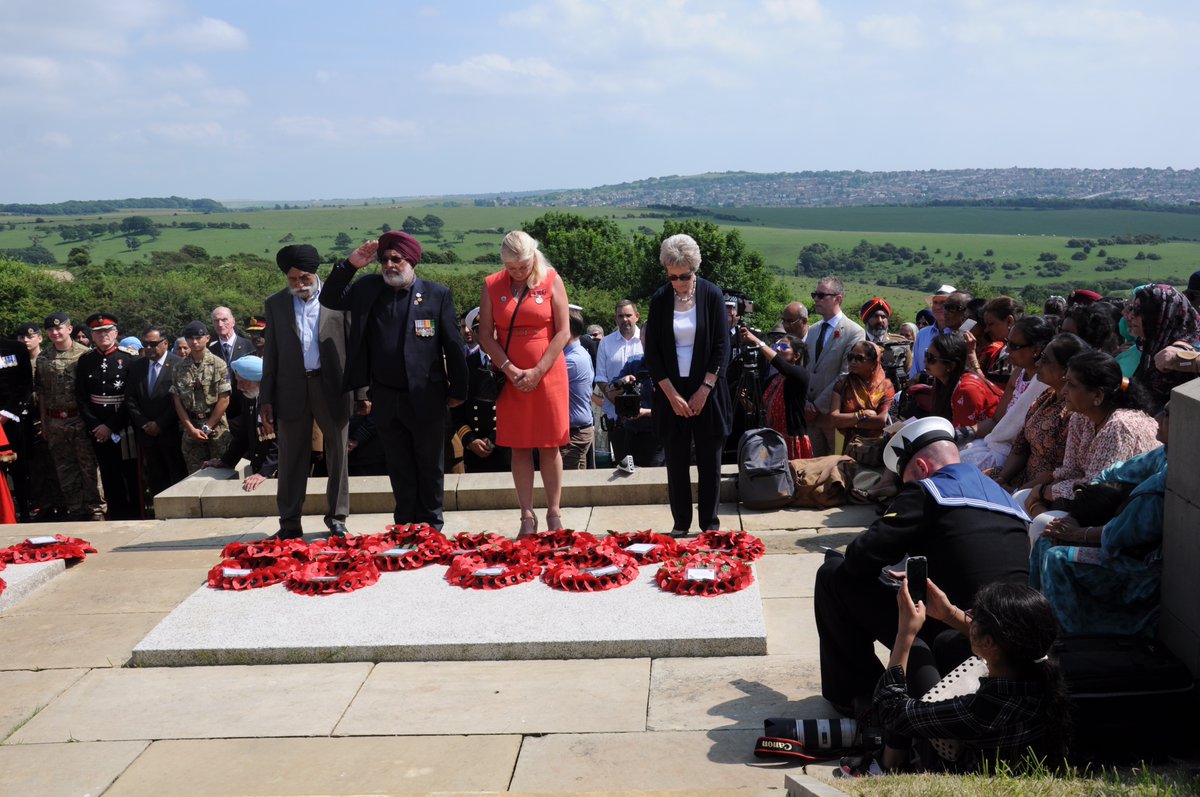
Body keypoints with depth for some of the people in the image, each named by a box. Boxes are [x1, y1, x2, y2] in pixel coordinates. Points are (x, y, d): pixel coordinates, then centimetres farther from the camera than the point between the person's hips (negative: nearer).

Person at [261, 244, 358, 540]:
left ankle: (337, 518, 19)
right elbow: (271, 354, 9)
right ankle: (289, 523, 15)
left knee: (337, 456, 6)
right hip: (292, 390, 2)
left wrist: (361, 391, -3)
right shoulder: (275, 304, 7)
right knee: (291, 459, 6)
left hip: (332, 387, -1)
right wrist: (266, 398, 4)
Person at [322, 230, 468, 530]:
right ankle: (405, 525, 24)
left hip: (425, 397, -3)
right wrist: (350, 265, -6)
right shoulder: (367, 288, 6)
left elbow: (453, 345, -3)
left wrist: (458, 390, -2)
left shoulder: (437, 294, -4)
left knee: (430, 465, 10)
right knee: (399, 466, 13)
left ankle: (430, 525, 24)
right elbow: (328, 299, 6)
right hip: (384, 397, 3)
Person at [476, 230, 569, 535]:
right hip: (511, 379, 1)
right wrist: (509, 369, -10)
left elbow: (563, 332, -3)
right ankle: (527, 516, 9)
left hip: (547, 376, -1)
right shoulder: (491, 286, 4)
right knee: (519, 448, 3)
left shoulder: (551, 281, 0)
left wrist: (538, 371, -9)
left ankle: (554, 513, 11)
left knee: (550, 447, 2)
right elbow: (485, 334, 2)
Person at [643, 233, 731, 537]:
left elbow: (722, 346, -4)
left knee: (709, 459, 4)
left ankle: (710, 523, 13)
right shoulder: (659, 299, -1)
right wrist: (672, 395, -7)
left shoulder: (712, 295, -4)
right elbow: (652, 352, 0)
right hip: (671, 391, 1)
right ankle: (680, 523, 13)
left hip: (706, 390, -1)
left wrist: (703, 392, -9)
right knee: (676, 460, 4)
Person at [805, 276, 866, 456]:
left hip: (835, 413, -6)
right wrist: (806, 404, -1)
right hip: (811, 413, 6)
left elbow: (846, 375, -13)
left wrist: (818, 406, -12)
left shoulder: (854, 332, -7)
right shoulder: (812, 331, 14)